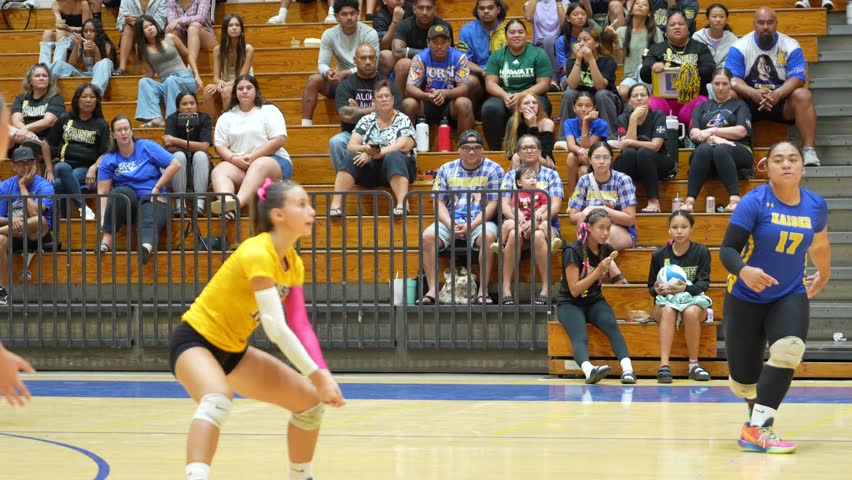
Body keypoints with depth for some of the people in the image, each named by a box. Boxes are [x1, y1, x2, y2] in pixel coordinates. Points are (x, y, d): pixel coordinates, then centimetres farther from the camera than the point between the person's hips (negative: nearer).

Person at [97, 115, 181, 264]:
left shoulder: (147, 147, 3)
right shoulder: (109, 160, 5)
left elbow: (175, 165, -1)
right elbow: (102, 192, -3)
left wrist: (157, 188, -5)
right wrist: (103, 218, -18)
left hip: (153, 200, -2)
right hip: (125, 203, 2)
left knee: (149, 223, -36)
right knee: (120, 192, -34)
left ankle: (146, 247, -73)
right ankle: (106, 240, -40)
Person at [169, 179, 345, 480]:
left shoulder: (293, 264, 2)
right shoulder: (258, 253, -26)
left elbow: (300, 326, -3)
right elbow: (276, 328, -31)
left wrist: (323, 374, -18)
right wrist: (316, 375, -30)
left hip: (233, 350, 9)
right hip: (195, 340, -9)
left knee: (310, 400, 7)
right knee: (218, 399, -40)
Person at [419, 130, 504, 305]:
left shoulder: (493, 170, 4)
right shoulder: (447, 170, 13)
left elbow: (493, 205, -4)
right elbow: (439, 202, 7)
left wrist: (471, 225, -16)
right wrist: (451, 225, -12)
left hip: (480, 221, -2)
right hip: (450, 221, 2)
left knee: (488, 236, -36)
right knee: (427, 236, -26)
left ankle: (483, 291, -31)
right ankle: (432, 290, -28)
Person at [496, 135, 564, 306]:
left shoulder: (551, 175, 14)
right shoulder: (511, 176, 18)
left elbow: (555, 206, 0)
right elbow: (505, 206, 4)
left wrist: (536, 220, -19)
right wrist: (518, 220, -17)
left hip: (545, 226, -1)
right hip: (518, 224, 1)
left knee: (538, 235, -37)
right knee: (514, 234, -36)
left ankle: (546, 290, -35)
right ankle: (506, 291, -37)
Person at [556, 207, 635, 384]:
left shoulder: (606, 250, 4)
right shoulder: (573, 251, -14)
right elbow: (574, 290, -17)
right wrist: (598, 272, -23)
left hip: (595, 302, 4)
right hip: (570, 303, -4)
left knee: (612, 326, -29)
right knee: (580, 338, -34)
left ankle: (627, 369, -48)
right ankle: (589, 370, -63)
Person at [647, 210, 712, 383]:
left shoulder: (701, 252, 0)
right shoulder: (659, 254, 3)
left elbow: (704, 283, -8)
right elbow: (651, 287, 9)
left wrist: (686, 288, -28)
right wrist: (657, 290, -16)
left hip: (693, 299, -1)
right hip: (665, 300, 1)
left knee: (691, 312, -37)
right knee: (668, 311, -36)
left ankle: (694, 365, -27)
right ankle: (664, 365, -45)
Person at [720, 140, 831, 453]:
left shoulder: (815, 206, -2)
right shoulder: (754, 202, -15)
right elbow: (727, 249, -20)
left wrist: (823, 275, 35)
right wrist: (744, 271, -41)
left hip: (791, 296, 2)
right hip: (746, 298, -2)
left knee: (789, 349, -29)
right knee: (744, 380, 2)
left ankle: (756, 428, -30)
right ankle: (758, 412, 39)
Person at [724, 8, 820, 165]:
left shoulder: (791, 46, -3)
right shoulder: (740, 47, -4)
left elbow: (798, 78, -12)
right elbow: (732, 79, -12)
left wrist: (778, 94, -33)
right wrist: (754, 93, -33)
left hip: (781, 101, 0)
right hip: (749, 101, 0)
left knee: (803, 96, -29)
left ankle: (809, 153, -33)